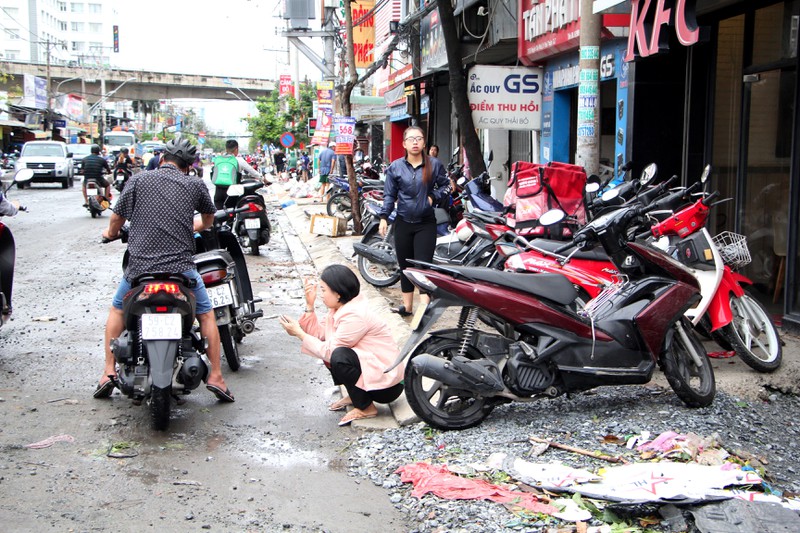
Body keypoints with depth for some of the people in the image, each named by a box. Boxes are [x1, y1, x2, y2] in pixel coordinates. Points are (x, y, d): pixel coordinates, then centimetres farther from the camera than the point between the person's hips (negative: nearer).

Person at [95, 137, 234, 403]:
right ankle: (215, 376, 13)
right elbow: (209, 219, 24)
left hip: (140, 266, 1)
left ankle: (108, 373, 22)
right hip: (181, 266, 0)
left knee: (117, 310, 26)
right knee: (206, 314, 19)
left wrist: (111, 233, 31)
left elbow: (116, 219, 7)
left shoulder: (138, 180, 4)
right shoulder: (195, 185, 7)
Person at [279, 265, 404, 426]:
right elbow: (319, 334, 0)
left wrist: (299, 333, -14)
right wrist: (310, 305, -5)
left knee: (339, 357, -29)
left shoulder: (355, 316, -24)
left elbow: (328, 351, -22)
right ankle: (355, 395, 14)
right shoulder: (340, 308, 5)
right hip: (369, 369, 9)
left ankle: (365, 408, -10)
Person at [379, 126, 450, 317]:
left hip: (426, 223, -2)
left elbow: (446, 186, 11)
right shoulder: (395, 167, 3)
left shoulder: (434, 164, 1)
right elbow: (389, 195, 4)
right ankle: (407, 306, 17)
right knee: (405, 265, 8)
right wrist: (384, 217, -5)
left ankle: (424, 307, -13)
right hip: (403, 222, 2)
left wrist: (433, 197, -7)